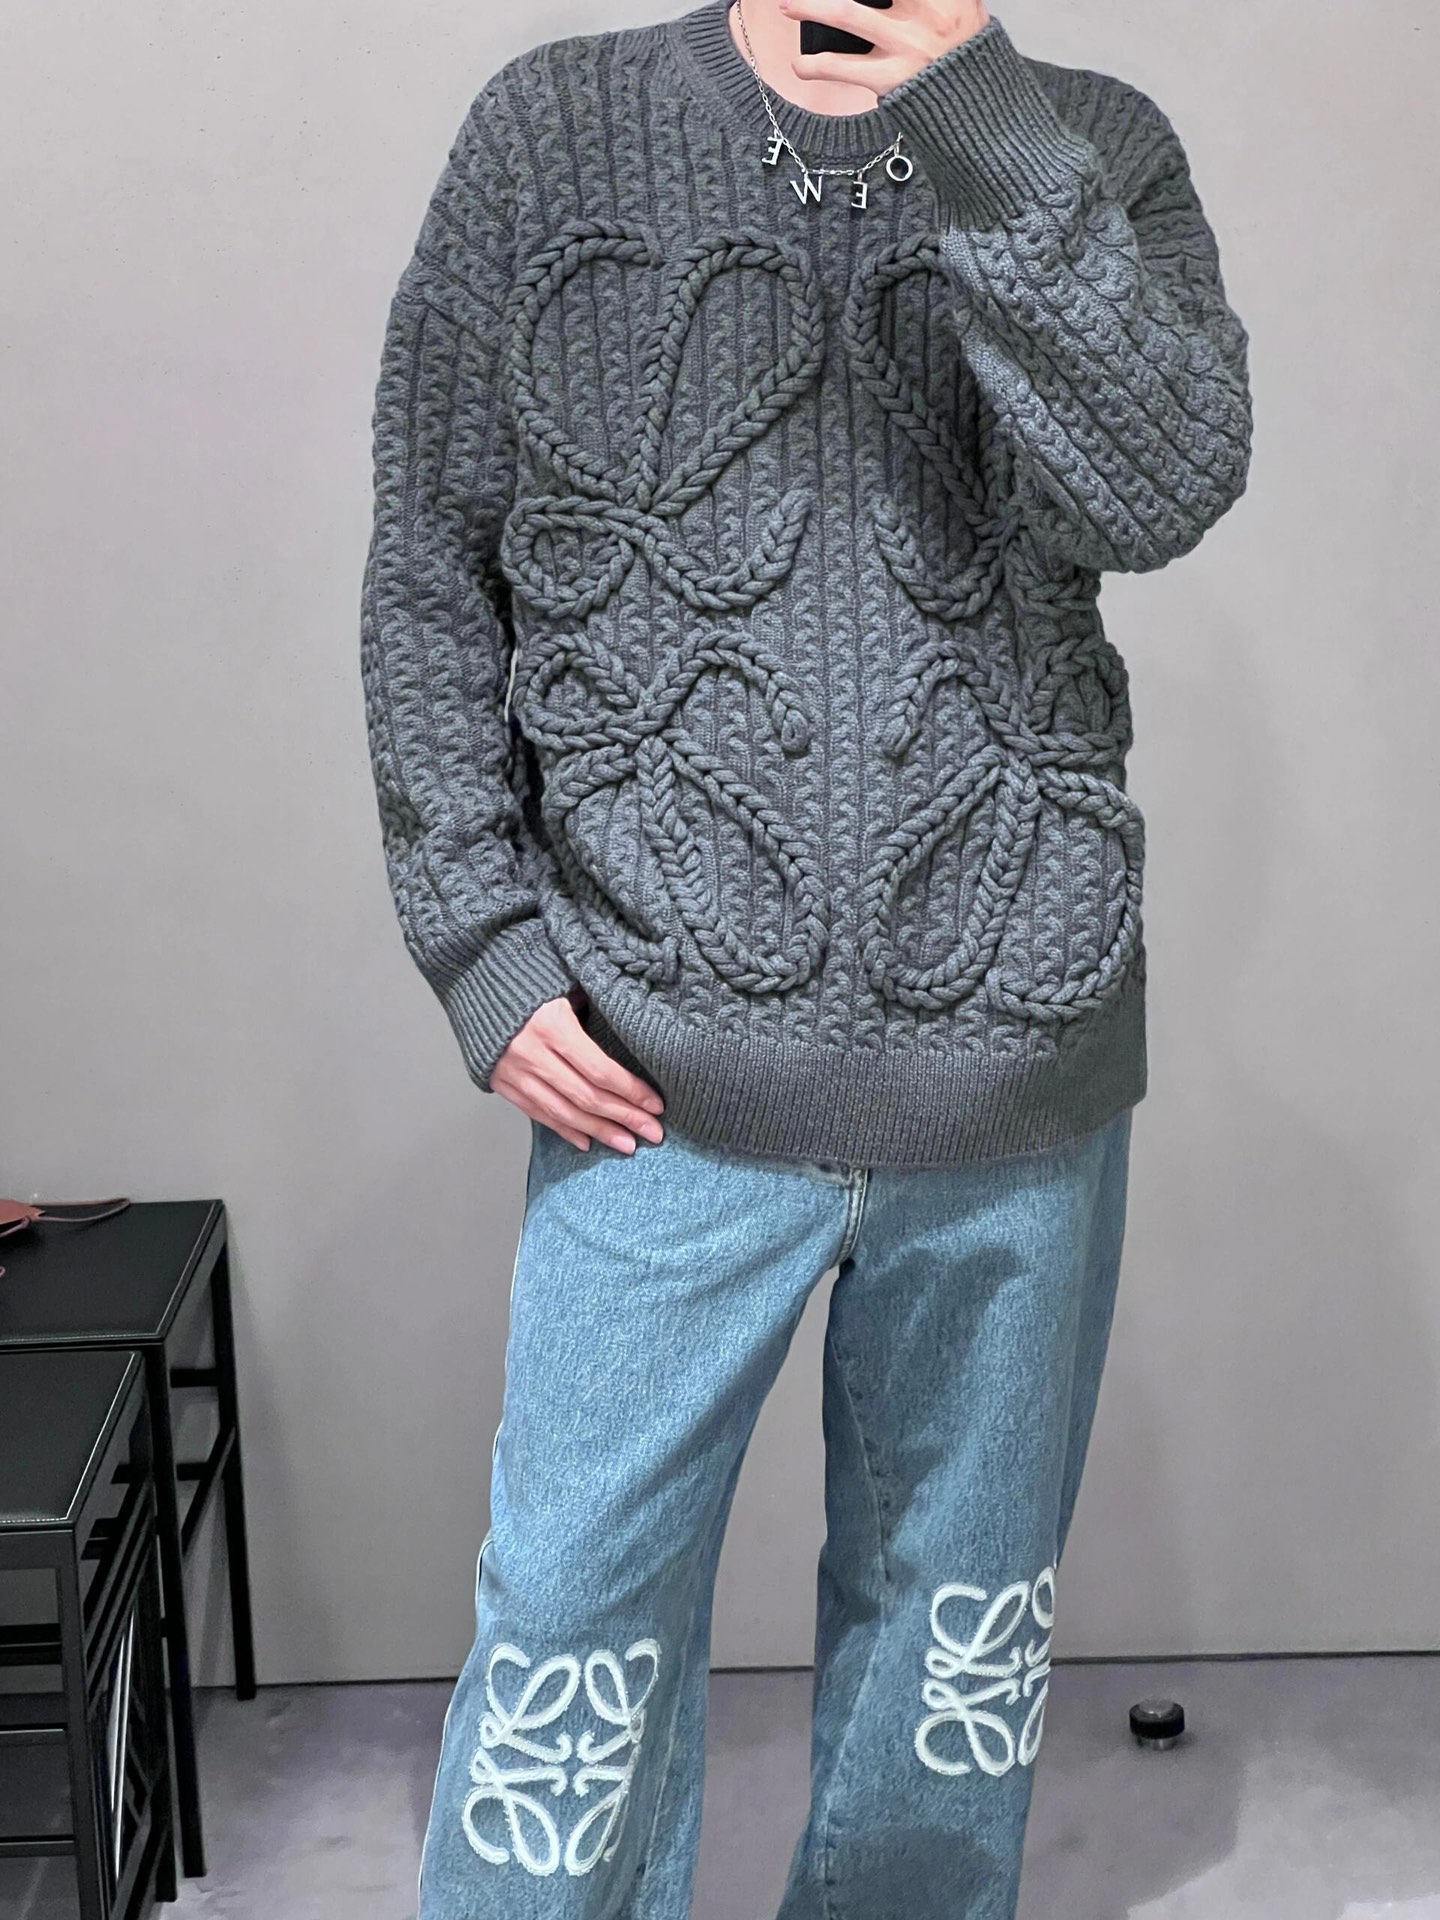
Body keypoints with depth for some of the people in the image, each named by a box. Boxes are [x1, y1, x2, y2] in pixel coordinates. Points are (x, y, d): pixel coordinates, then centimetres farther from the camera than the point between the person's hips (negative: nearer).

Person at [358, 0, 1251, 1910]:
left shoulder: (1097, 154, 4)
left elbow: (1166, 488, -14)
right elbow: (430, 568, 3)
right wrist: (479, 943, -4)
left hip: (1025, 1068, 2)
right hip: (665, 1081, -1)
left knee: (966, 1612, 17)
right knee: (579, 1625, 5)